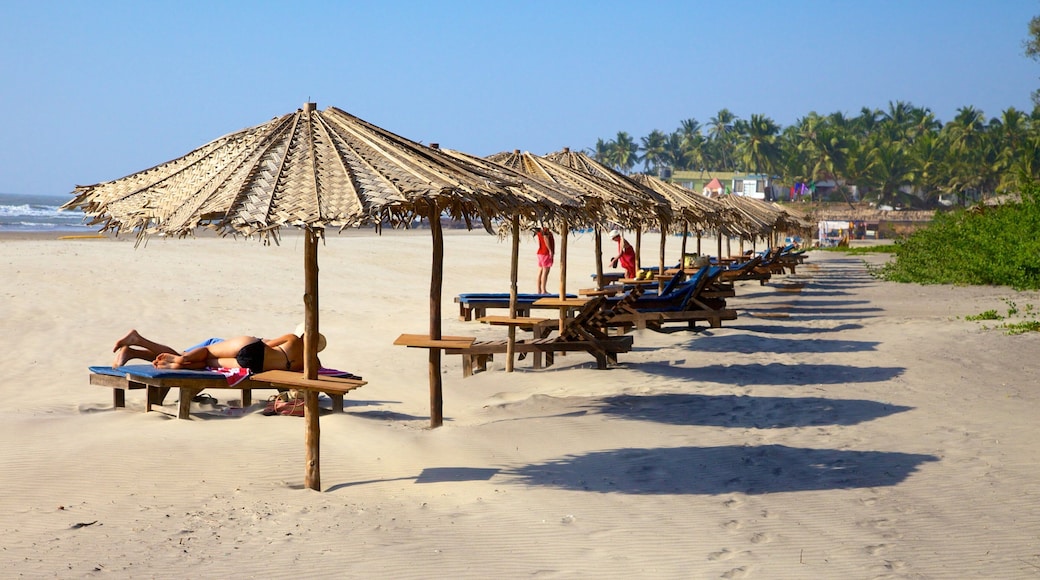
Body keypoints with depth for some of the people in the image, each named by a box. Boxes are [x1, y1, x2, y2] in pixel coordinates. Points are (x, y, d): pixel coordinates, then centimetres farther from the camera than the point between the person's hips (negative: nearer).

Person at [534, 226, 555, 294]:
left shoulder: (540, 231, 14)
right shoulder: (545, 230, -14)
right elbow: (546, 239, -25)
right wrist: (550, 250, -25)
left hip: (541, 253, 10)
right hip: (546, 253, -10)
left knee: (540, 272, 8)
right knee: (545, 272, -10)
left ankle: (539, 290, 8)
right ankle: (543, 290, -12)